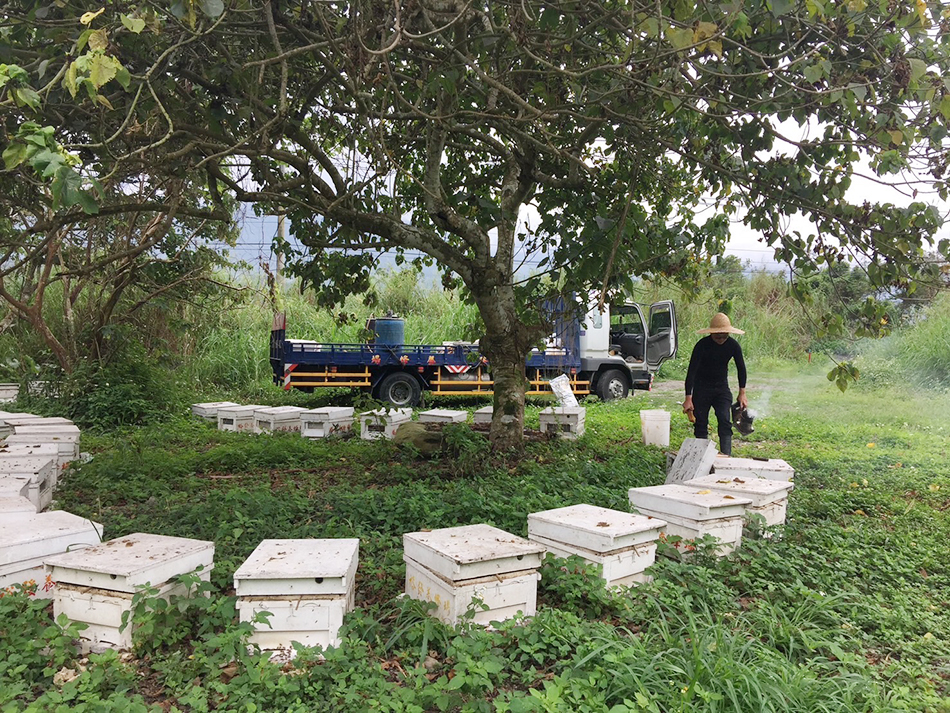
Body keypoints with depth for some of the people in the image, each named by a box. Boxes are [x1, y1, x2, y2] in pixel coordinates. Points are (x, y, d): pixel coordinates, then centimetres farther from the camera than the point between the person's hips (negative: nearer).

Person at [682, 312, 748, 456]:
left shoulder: (733, 345, -10)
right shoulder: (702, 345, -21)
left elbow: (741, 368, 4)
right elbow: (691, 371, -22)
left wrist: (742, 393, 3)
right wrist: (688, 398, -28)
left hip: (722, 387, 2)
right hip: (701, 387, -2)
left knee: (725, 421, -11)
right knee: (700, 423, -1)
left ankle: (726, 455, -10)